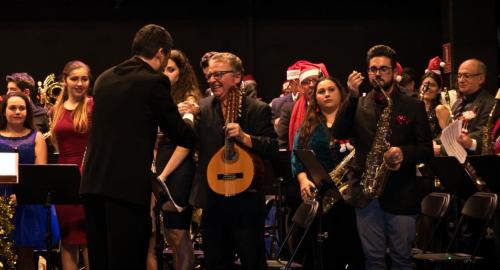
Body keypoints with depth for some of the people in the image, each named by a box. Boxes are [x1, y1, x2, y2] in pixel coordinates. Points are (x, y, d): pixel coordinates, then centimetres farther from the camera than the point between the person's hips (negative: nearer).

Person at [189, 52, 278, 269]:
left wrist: (244, 137, -25)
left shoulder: (258, 109, -4)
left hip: (245, 201, -4)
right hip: (212, 202, 4)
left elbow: (273, 149, -12)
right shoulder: (202, 108, 7)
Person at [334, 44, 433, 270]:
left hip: (401, 194, -1)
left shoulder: (413, 107, 3)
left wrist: (403, 153, -19)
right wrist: (352, 96, -15)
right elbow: (338, 133, -7)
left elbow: (427, 149, 1)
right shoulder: (359, 105, 8)